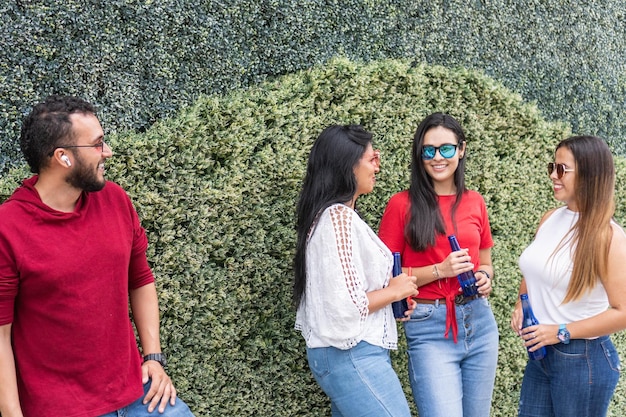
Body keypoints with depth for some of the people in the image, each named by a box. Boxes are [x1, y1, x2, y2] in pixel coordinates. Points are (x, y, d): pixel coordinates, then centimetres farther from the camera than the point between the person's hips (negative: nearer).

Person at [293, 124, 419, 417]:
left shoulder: (330, 214, 13)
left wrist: (390, 297, 11)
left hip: (344, 353, 10)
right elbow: (346, 305, -24)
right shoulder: (340, 217, -18)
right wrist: (393, 292, -9)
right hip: (353, 356, -10)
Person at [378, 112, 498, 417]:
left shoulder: (474, 202, 7)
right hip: (429, 328, -5)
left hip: (479, 322, 5)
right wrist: (439, 270, -17)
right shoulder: (402, 204, -6)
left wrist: (485, 278, -2)